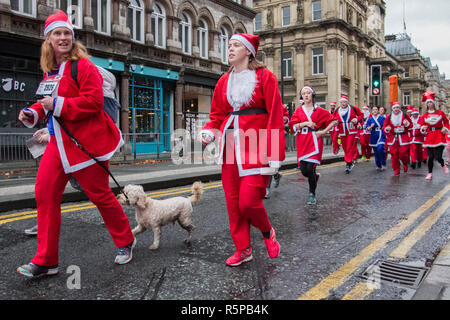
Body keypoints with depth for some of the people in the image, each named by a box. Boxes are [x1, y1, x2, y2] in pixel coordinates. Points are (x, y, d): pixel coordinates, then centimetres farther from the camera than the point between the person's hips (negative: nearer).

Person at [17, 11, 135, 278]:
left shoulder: (83, 66, -9)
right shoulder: (49, 70, 14)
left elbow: (93, 101, -20)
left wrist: (57, 104, -21)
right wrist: (33, 113, 5)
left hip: (87, 141, -7)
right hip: (59, 142, 7)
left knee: (100, 194, 2)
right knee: (45, 193, 1)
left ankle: (125, 242, 26)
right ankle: (45, 261, 11)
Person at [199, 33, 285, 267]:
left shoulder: (264, 77, -1)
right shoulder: (224, 81, 13)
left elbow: (275, 115, -7)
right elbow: (217, 115, 17)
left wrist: (274, 155, -13)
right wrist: (208, 131, -5)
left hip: (255, 146, -5)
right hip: (230, 146, 5)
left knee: (248, 201, -12)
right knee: (233, 201, 6)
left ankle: (267, 232, 21)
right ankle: (243, 250, 22)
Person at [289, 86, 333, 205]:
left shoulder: (319, 110, 2)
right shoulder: (299, 110, 9)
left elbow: (333, 121, 6)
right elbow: (292, 125, 0)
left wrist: (323, 131, -4)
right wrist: (304, 123, -13)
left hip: (314, 141, -3)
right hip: (302, 142, 3)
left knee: (310, 168, -12)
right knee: (303, 170, 0)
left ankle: (312, 194, 7)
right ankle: (315, 177, 36)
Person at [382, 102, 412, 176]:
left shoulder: (405, 115, 2)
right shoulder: (389, 117, 2)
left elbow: (411, 125, 10)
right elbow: (384, 127, 5)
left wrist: (407, 124, -13)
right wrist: (386, 129, -18)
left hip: (403, 138, -1)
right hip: (392, 138, 1)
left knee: (403, 153, -7)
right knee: (394, 155, 0)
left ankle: (405, 164, 27)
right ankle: (396, 170, 13)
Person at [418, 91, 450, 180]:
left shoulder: (440, 112, 3)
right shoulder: (424, 115, 6)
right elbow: (422, 125, 11)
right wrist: (423, 128, -11)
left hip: (439, 136, -1)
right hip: (429, 137, 1)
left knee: (438, 157, -6)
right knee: (431, 157, 0)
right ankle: (430, 173, 13)